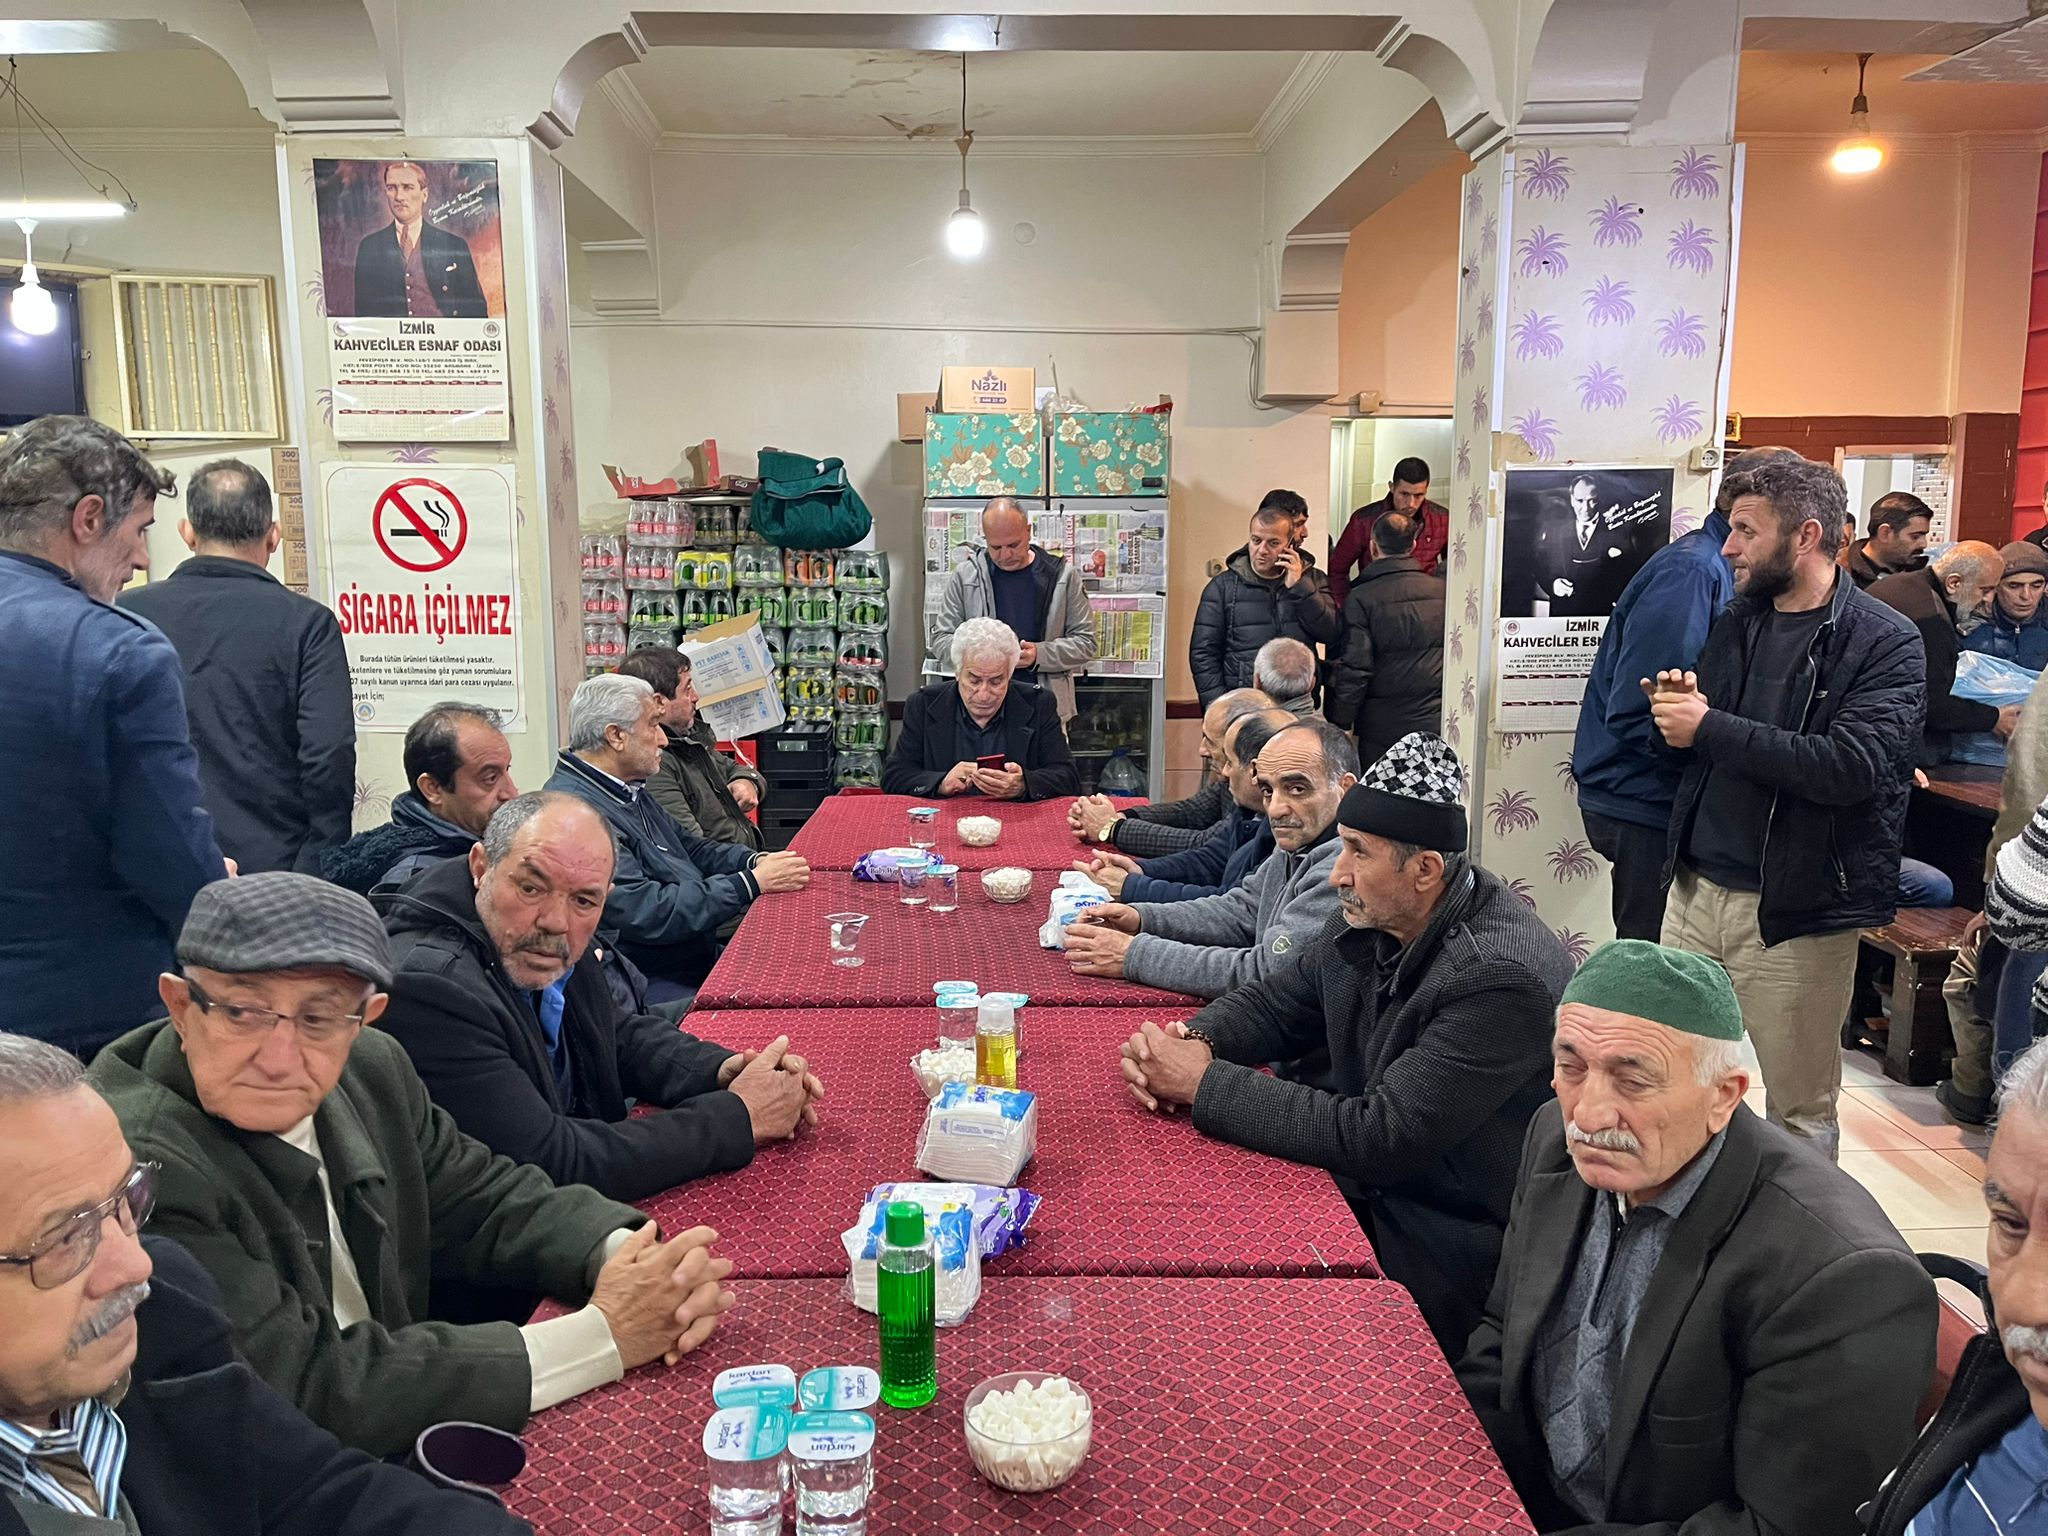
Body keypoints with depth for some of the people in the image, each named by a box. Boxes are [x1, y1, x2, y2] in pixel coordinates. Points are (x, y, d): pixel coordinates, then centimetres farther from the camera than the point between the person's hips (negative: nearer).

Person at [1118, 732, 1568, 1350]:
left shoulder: (1502, 978, -27)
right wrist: (1196, 1041, -12)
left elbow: (1379, 1139, -28)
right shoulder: (1373, 917, -2)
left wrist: (1206, 1084, -24)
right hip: (1356, 1185, 7)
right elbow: (1276, 1001, 12)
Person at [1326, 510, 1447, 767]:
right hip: (1437, 723, 3)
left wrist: (1339, 725, -5)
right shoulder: (1442, 590, 3)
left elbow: (1354, 668, -12)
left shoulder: (1361, 598, -9)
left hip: (1383, 725, -3)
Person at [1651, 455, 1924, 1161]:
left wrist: (1709, 727, -20)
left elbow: (1850, 766, -24)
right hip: (1695, 889, 6)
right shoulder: (1735, 623, 10)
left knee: (1801, 1114, 9)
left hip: (1797, 911, -6)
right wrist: (1678, 711, -6)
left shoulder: (1886, 644, -10)